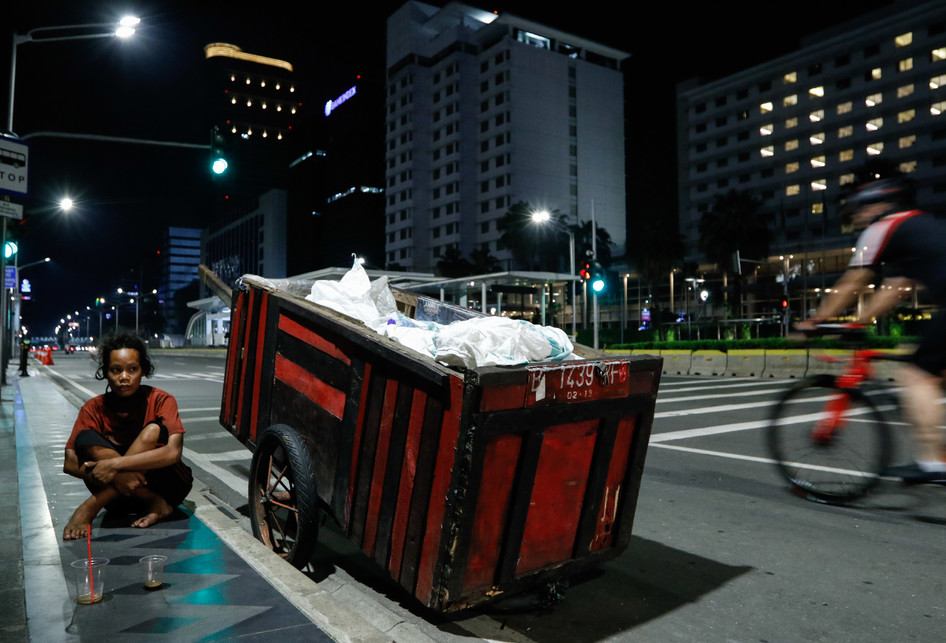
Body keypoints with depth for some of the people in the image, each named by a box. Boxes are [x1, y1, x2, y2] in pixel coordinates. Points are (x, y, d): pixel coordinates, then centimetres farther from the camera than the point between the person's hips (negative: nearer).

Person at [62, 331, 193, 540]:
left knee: (154, 430, -26)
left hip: (168, 486, -2)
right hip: (117, 492, 2)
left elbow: (173, 452, -25)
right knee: (86, 439, -20)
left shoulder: (160, 401, -10)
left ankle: (91, 507, -25)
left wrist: (115, 464, -32)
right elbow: (70, 463, -11)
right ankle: (155, 505, -24)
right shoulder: (95, 409, -3)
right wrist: (118, 477, -30)